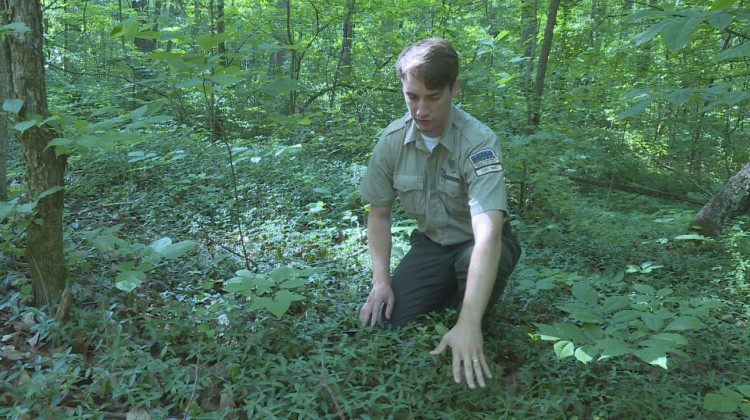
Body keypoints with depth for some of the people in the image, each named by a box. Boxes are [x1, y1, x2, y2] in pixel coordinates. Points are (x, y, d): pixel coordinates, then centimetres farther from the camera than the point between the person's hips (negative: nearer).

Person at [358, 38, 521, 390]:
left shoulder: (478, 142, -28)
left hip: (475, 244, -3)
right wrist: (381, 280, -13)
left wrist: (468, 325, -46)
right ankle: (449, 293, 18)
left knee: (484, 257, -38)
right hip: (431, 243, 4)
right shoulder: (393, 140, -12)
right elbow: (379, 213, 0)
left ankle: (467, 343, -4)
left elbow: (488, 233, -38)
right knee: (387, 319, -14)